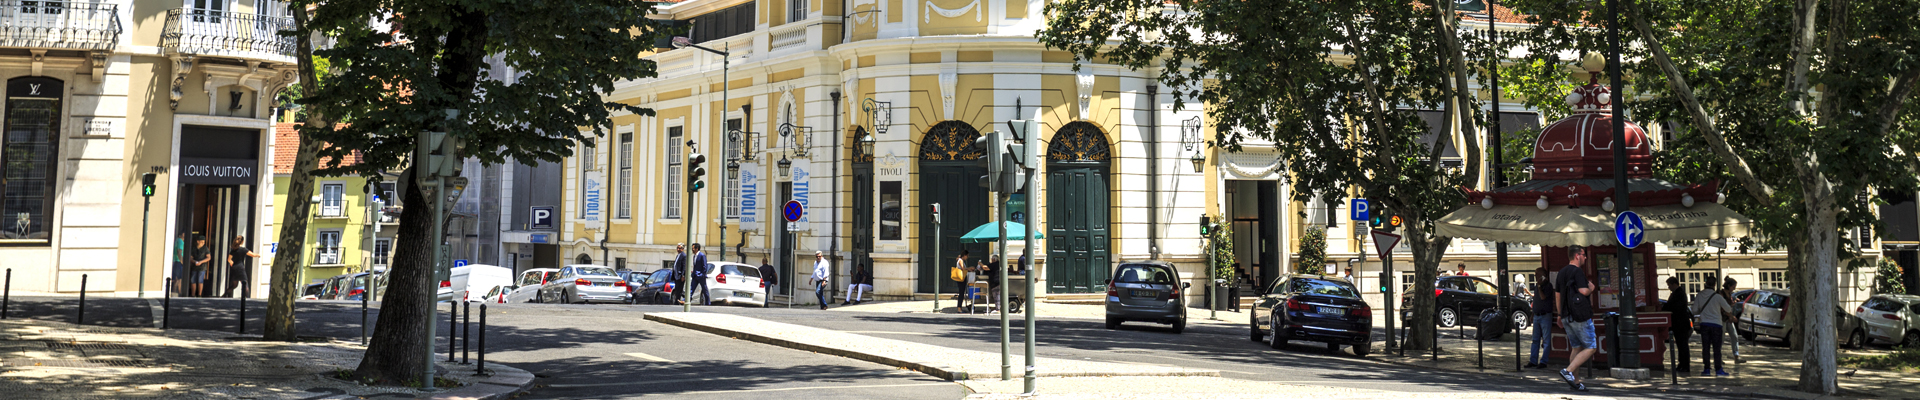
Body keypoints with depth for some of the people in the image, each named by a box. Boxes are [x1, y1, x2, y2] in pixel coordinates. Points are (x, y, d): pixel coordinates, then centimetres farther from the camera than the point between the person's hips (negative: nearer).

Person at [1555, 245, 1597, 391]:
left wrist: (1560, 315, 23)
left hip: (1567, 316, 9)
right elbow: (1583, 291, -21)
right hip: (1580, 316, -8)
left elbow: (1557, 296, 18)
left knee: (1576, 348, 13)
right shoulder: (1577, 271, -12)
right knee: (1591, 348, -2)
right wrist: (1591, 288, 1)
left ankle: (1575, 381, 10)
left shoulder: (1562, 272, 15)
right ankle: (1568, 371, -15)